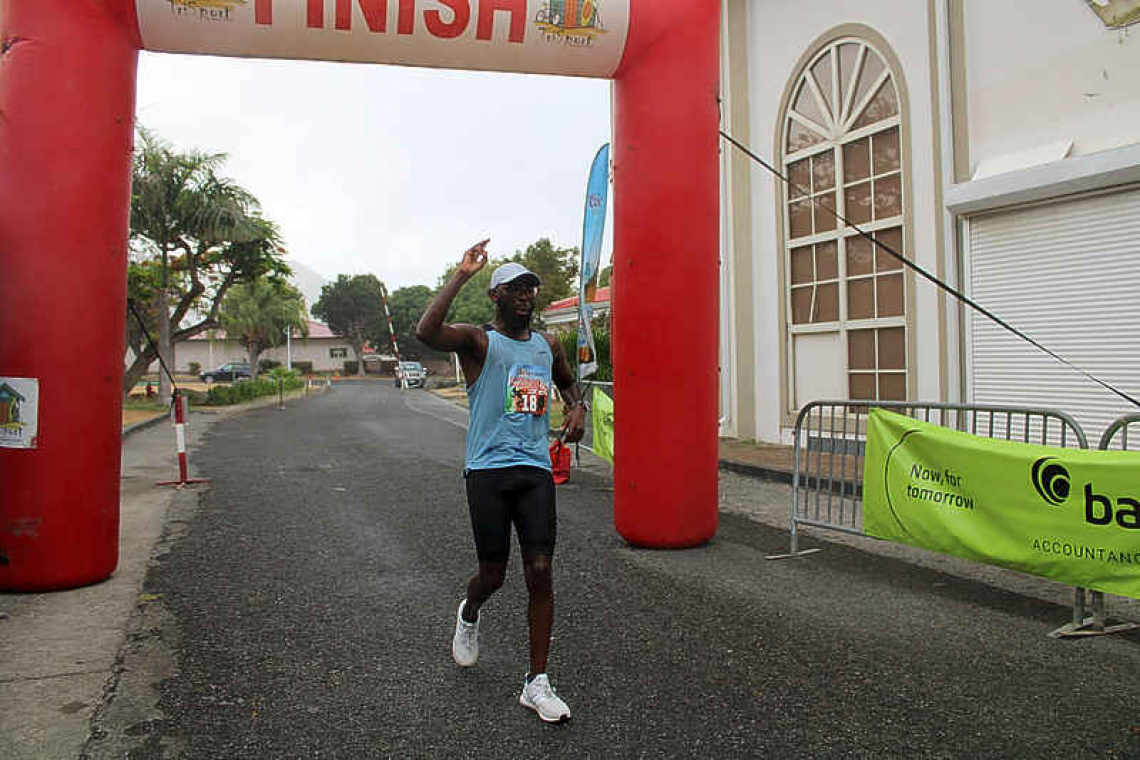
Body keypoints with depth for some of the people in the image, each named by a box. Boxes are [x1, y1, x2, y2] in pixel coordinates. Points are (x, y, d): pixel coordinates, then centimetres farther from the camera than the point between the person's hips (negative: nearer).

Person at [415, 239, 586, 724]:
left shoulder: (548, 346, 13)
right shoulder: (479, 341, -3)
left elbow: (568, 382, 32)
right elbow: (426, 332, -23)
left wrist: (576, 407, 9)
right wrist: (462, 274, -21)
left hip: (536, 470, 4)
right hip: (488, 470, -3)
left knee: (541, 574, -2)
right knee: (493, 574, 6)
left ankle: (537, 683, 10)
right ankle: (469, 616, 44)